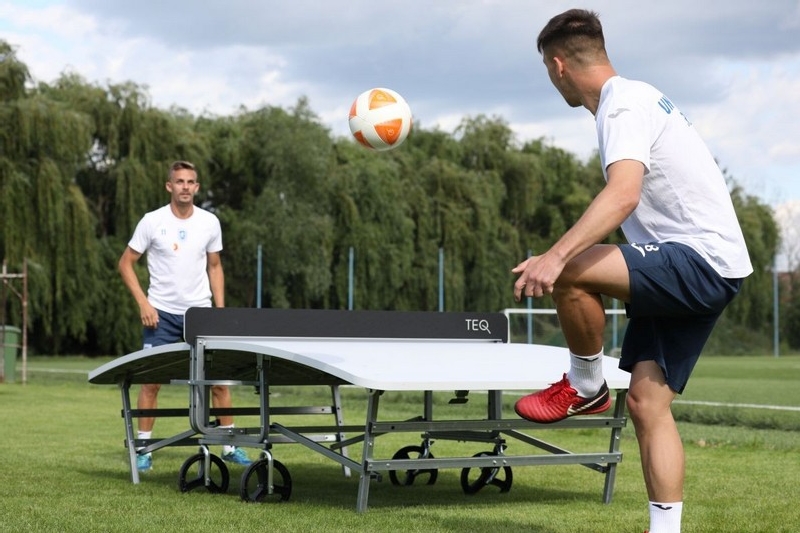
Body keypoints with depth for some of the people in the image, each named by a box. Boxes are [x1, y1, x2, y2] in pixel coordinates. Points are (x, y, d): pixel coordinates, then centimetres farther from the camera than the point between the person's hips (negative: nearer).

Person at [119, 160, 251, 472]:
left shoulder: (210, 222, 3)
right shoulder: (152, 222, -6)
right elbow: (126, 264, 0)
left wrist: (221, 309, 4)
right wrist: (143, 303, -11)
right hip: (161, 314, -2)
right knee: (151, 380, -3)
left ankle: (230, 445, 14)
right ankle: (143, 449, 6)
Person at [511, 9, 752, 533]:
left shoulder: (624, 104, -13)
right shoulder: (637, 98, 19)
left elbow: (623, 194, -31)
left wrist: (556, 256, -41)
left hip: (702, 262, -11)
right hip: (699, 271, 11)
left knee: (570, 272, -27)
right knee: (648, 403, 5)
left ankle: (586, 386, -4)